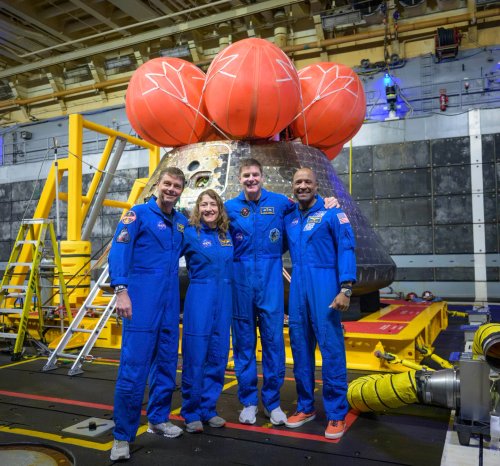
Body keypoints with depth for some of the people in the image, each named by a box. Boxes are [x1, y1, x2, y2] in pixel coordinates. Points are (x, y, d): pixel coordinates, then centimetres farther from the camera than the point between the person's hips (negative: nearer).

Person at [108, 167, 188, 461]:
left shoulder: (182, 222, 13)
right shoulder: (139, 214, -3)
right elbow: (119, 252, -12)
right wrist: (121, 290, -21)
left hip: (170, 300, 6)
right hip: (142, 298, -6)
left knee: (167, 362, 12)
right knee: (134, 366, -6)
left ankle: (158, 419, 28)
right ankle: (123, 436, 5)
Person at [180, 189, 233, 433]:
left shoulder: (228, 235, 11)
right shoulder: (190, 234, -2)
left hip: (224, 299, 5)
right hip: (199, 299, -4)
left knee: (217, 357, 10)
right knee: (195, 357, 0)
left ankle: (208, 409, 24)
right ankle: (191, 413, 16)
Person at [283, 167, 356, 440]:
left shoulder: (332, 214, -1)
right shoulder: (289, 219, 15)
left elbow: (346, 250, -8)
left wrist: (345, 288, -18)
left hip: (324, 285, -5)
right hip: (297, 287, 5)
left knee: (331, 348, -4)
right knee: (300, 347, 10)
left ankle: (337, 414, 7)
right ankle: (305, 407, 24)